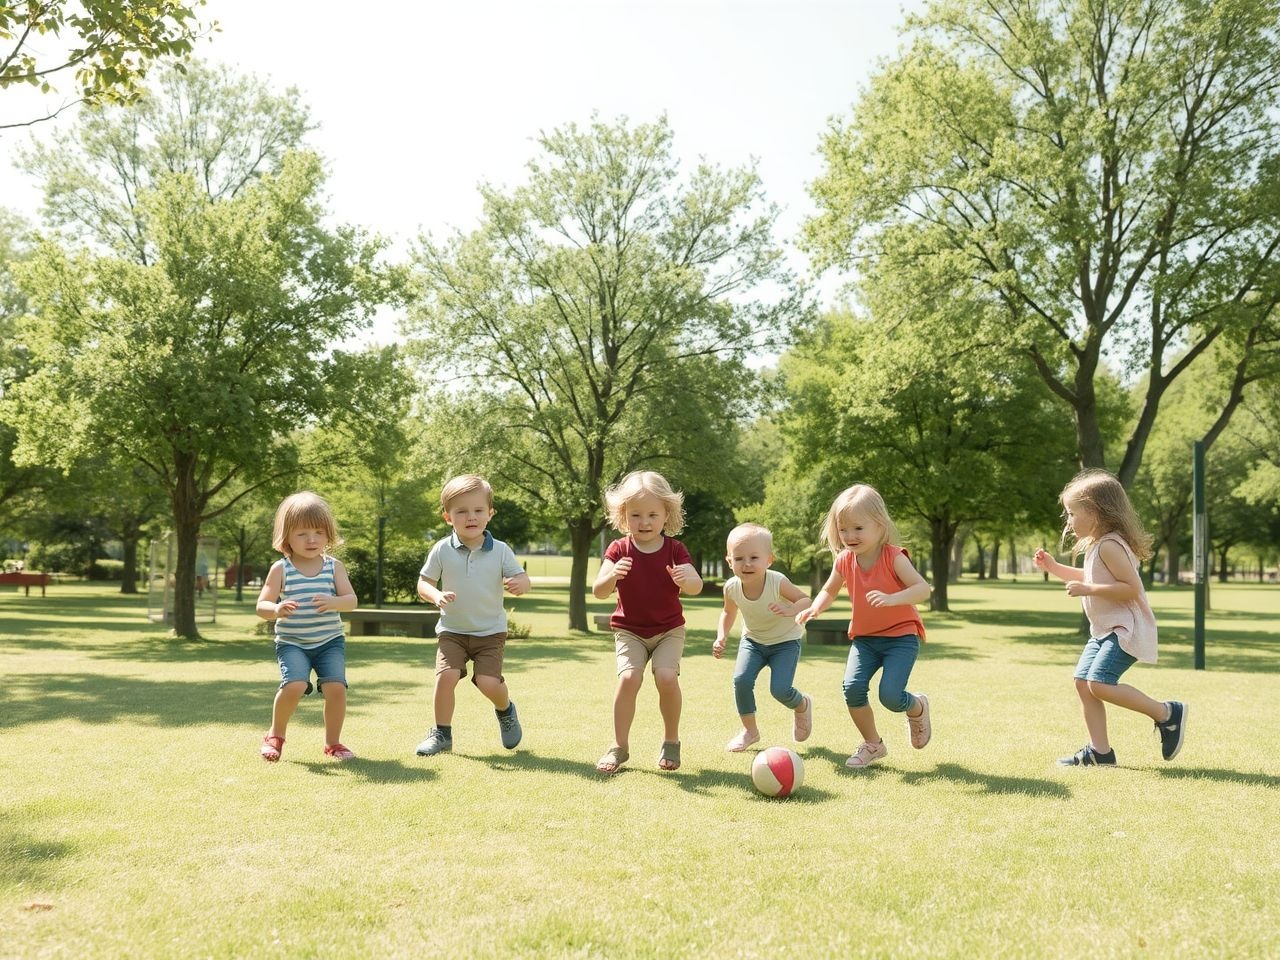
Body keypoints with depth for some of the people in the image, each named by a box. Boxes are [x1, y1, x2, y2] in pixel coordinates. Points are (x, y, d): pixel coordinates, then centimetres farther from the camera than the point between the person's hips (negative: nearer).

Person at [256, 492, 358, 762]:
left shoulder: (334, 566, 2)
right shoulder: (280, 569, -2)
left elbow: (351, 600, -7)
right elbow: (262, 605, -6)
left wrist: (332, 602, -30)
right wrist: (277, 610, -30)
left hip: (329, 641, 2)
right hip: (292, 643, -1)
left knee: (336, 686, -18)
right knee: (295, 685, -24)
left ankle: (332, 742, 6)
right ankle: (275, 735, 4)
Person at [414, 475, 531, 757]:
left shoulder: (500, 551, -5)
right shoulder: (442, 550, -5)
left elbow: (521, 578, -2)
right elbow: (423, 583, 0)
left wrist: (520, 584, -27)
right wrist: (436, 596, -22)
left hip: (491, 631, -1)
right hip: (452, 630, 1)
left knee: (489, 682, -15)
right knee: (446, 676, -19)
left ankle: (505, 710, 21)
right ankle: (442, 733, 2)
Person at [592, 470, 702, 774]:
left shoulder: (674, 549, -4)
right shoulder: (619, 550, -5)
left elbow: (697, 586, -14)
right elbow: (598, 591, -15)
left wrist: (686, 580, -39)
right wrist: (612, 575, -37)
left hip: (669, 630, 0)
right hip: (629, 631, 0)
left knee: (666, 676, -22)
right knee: (629, 677, -22)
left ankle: (671, 741, 1)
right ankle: (619, 746, -7)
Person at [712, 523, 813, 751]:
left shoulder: (778, 583, -31)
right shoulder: (732, 588, -18)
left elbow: (805, 599, -20)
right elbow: (728, 612, 3)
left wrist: (791, 610, -42)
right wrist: (721, 638, -11)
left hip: (785, 640, -3)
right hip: (753, 640, 3)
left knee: (780, 689, -17)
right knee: (741, 680, -18)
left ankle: (803, 706, 20)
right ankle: (749, 730, 5)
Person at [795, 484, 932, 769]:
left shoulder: (893, 557, -17)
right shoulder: (845, 561, -2)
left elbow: (922, 588, -25)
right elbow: (829, 590, 15)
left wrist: (891, 599, -42)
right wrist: (815, 608, -6)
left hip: (901, 636, -5)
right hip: (864, 638, 5)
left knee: (890, 695, -19)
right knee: (852, 687, -15)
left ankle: (918, 708, 19)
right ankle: (872, 744, 8)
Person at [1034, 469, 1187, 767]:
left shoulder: (1109, 545, -19)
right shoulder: (1095, 544, 14)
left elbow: (1131, 587, -26)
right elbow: (1090, 578, 32)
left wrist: (1088, 590, -26)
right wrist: (1054, 567, 22)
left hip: (1125, 629, -11)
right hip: (1104, 630, 11)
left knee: (1100, 683, -21)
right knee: (1083, 682, 5)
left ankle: (1167, 713, -7)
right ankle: (1099, 751, 10)